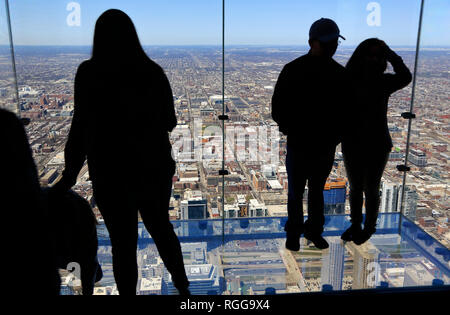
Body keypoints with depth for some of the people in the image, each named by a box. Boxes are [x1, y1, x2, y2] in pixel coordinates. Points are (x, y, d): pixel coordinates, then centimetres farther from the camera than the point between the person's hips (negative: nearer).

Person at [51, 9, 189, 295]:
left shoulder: (90, 73, -12)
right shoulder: (152, 71, -3)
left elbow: (82, 126, -13)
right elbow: (169, 122, 2)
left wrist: (71, 172, -3)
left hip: (113, 173, -3)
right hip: (155, 167, 4)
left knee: (123, 241, 13)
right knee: (161, 227, 24)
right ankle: (182, 285, 41)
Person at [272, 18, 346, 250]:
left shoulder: (340, 73, 0)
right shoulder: (293, 70, -11)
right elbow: (278, 109, -8)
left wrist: (337, 134, -6)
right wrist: (293, 133, -15)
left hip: (326, 147, 3)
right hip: (299, 147, -3)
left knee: (317, 192, 19)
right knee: (295, 194, 12)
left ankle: (314, 230, 37)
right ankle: (293, 233, 30)